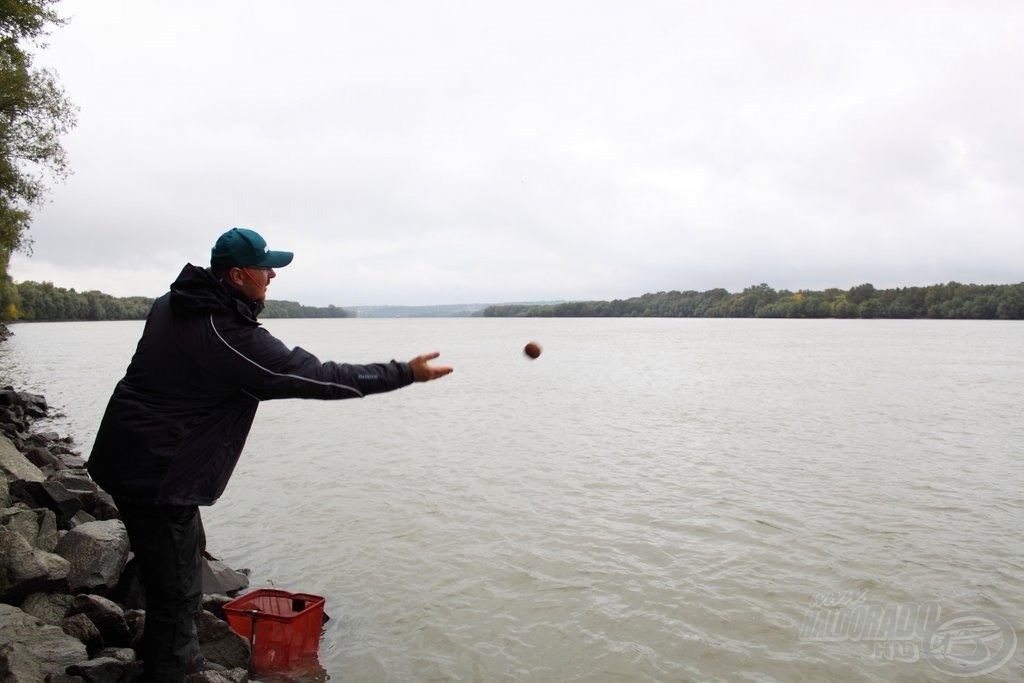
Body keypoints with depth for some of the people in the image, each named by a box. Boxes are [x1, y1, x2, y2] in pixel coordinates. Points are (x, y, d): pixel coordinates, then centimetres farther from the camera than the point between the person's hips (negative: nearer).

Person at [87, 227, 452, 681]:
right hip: (156, 475, -11)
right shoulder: (232, 337, -25)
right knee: (178, 591, 1)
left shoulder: (171, 304, 2)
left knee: (188, 554, 26)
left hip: (129, 454, 11)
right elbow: (320, 377, -22)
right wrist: (406, 373, -16)